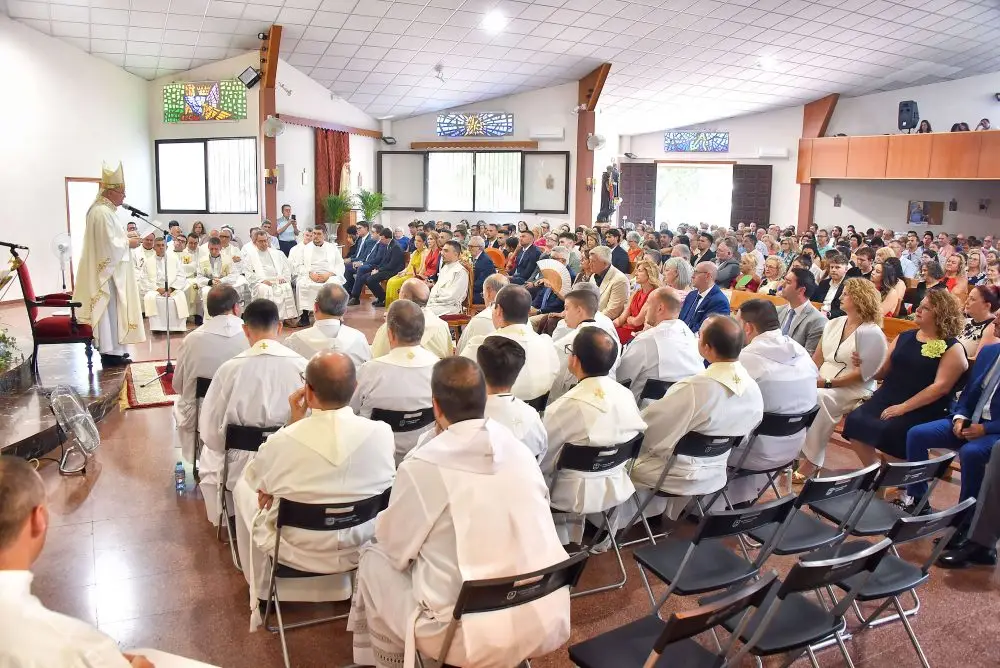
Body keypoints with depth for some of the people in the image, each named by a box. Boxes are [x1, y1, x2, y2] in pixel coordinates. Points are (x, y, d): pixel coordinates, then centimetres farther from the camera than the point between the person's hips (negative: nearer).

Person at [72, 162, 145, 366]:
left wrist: (126, 240, 6)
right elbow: (111, 244, -23)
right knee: (111, 311, -5)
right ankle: (111, 352, 1)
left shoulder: (104, 210, 14)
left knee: (113, 311, 14)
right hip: (109, 271, -11)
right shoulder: (102, 212, -18)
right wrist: (130, 241, -9)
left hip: (109, 269, 11)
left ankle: (112, 349, 21)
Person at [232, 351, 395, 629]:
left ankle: (260, 586, 42)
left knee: (243, 484, 23)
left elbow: (258, 480, -3)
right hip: (362, 548, 3)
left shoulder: (283, 440, -27)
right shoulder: (382, 433, -20)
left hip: (299, 553, -2)